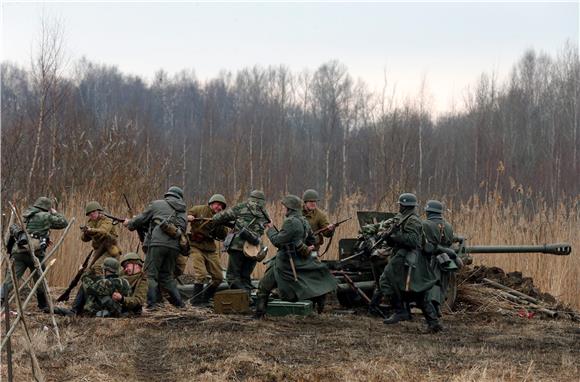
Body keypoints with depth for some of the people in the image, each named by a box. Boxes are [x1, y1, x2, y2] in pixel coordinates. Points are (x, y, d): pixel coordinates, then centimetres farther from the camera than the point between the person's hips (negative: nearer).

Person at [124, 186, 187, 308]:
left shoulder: (157, 204, 10)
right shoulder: (183, 213, 23)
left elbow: (141, 219, 13)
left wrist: (129, 224, 32)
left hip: (158, 243, -5)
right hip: (175, 247, 5)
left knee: (151, 275, 1)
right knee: (167, 275, 17)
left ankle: (152, 304, -7)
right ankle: (179, 303, 13)